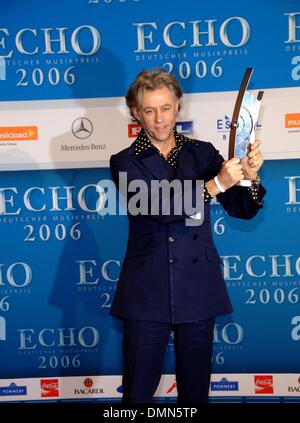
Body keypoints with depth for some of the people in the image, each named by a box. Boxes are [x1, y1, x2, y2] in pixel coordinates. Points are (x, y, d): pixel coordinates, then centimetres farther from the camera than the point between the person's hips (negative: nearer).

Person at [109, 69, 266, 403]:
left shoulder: (202, 153, 6)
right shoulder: (126, 162, -1)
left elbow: (243, 210, 3)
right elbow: (158, 208, -17)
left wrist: (250, 175, -17)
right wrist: (216, 183, -25)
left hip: (198, 290, 2)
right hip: (148, 294, -2)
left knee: (195, 389, 12)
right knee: (138, 391, 5)